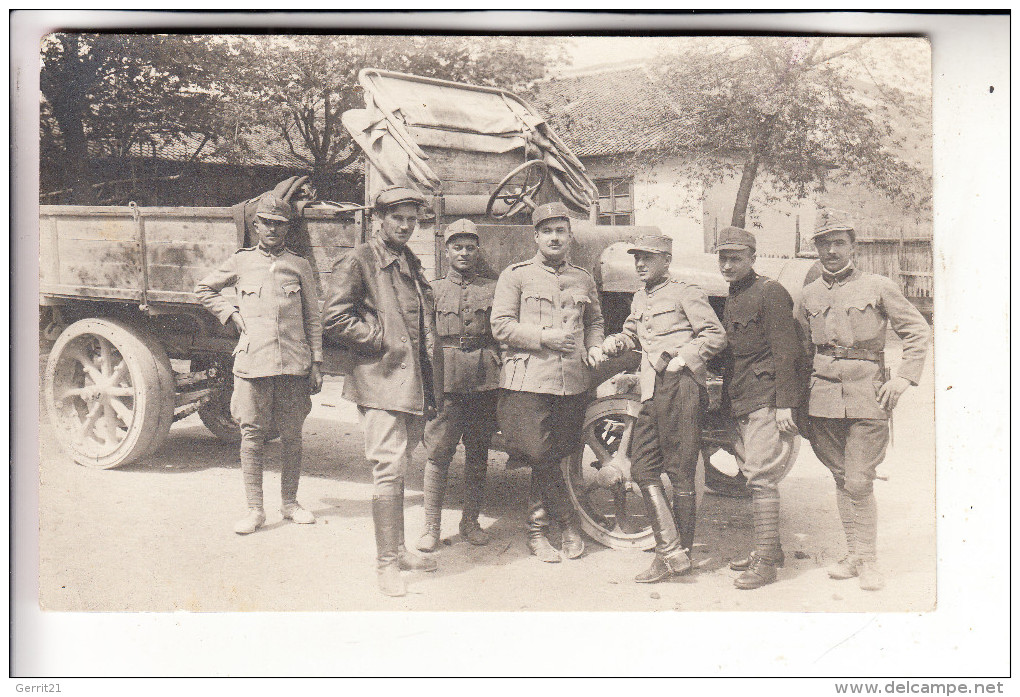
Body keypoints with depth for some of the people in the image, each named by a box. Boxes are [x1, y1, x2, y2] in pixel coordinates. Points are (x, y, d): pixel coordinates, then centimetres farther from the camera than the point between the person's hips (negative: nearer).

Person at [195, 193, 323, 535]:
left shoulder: (300, 266, 9)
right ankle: (254, 509, 10)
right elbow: (204, 289, 22)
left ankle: (290, 502, 22)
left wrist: (316, 363, 5)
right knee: (252, 435, 1)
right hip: (251, 362, 0)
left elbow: (312, 319, 10)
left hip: (293, 363, 1)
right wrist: (231, 314, 8)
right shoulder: (241, 261, 8)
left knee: (292, 435, 7)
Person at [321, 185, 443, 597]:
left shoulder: (411, 264, 19)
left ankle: (397, 550, 25)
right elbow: (334, 320, -12)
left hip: (415, 384, 7)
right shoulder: (358, 261, -4)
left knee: (399, 467, 14)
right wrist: (382, 340, -11)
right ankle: (387, 562, -2)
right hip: (381, 382, -7)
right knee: (389, 469, -10)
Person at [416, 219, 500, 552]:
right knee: (438, 453, -4)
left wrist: (502, 377, 4)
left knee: (478, 455, 8)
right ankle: (431, 526, 4)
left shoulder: (492, 289, 11)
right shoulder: (434, 290, 9)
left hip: (484, 381, 2)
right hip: (446, 382, -1)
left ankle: (471, 521, 21)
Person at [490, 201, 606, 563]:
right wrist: (545, 337, -13)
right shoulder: (515, 275, 3)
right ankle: (568, 522, 11)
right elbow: (501, 326, -4)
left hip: (573, 383, 4)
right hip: (529, 382, -4)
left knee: (553, 457, 7)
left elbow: (595, 320, 30)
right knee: (539, 456, -8)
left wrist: (594, 347, 10)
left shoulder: (584, 279, 16)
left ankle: (537, 530, 20)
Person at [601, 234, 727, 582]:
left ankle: (680, 552, 4)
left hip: (679, 387, -8)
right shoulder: (639, 300, 23)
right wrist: (615, 342, 12)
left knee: (680, 473, -4)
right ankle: (670, 551, 3)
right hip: (651, 392, 8)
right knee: (643, 468, 0)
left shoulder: (685, 293, 1)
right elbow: (631, 335, 34)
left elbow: (716, 335, -4)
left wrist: (679, 356, -13)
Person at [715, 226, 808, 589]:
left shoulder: (770, 292, -8)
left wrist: (784, 405, -19)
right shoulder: (732, 299, 19)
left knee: (761, 476, -12)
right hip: (742, 404, 9)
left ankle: (767, 561, -9)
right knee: (754, 475, 13)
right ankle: (768, 548, 23)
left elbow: (785, 352, -14)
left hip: (768, 400, -9)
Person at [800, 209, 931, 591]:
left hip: (867, 397, -4)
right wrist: (803, 395, 12)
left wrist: (903, 378, -5)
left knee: (859, 483, -7)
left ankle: (866, 559, 5)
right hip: (823, 398, 4)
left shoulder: (879, 287, 1)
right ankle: (853, 553, 21)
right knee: (841, 480, 10)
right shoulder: (810, 294, 11)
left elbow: (919, 332, 5)